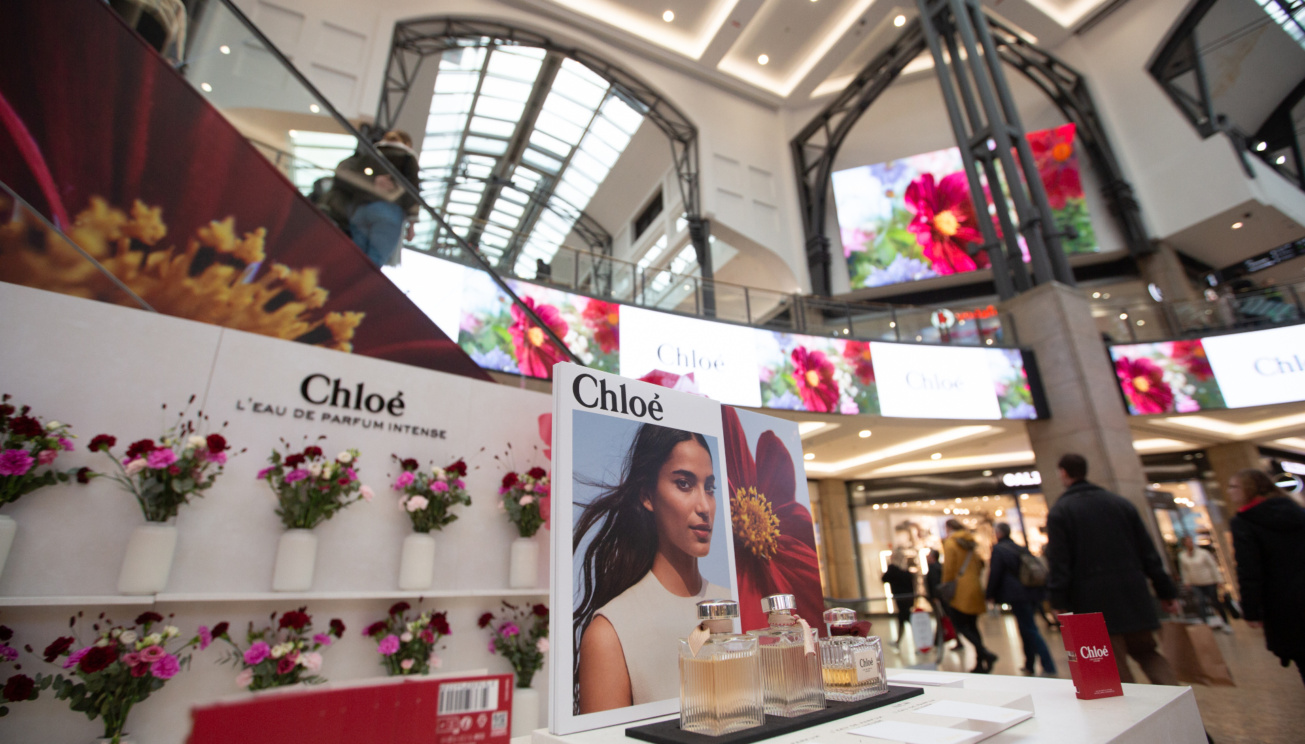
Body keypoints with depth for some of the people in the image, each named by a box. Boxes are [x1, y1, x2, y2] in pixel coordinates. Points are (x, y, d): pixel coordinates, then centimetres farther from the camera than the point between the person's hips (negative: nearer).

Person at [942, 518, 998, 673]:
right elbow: (979, 565, 18)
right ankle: (980, 664, 8)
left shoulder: (950, 543, -6)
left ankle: (984, 652, -20)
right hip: (975, 588, 7)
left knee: (960, 625, -4)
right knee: (972, 626, 10)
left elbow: (949, 568, -11)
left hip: (961, 590, -7)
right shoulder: (972, 542, 16)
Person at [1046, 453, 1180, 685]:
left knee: (1116, 666, 4)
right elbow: (1148, 551, 10)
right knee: (1145, 651, 19)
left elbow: (1058, 562, -11)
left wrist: (1061, 602, -9)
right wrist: (1166, 591, 13)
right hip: (1133, 593, 5)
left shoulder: (1059, 512, -6)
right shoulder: (1120, 502, 9)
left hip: (1093, 599, -5)